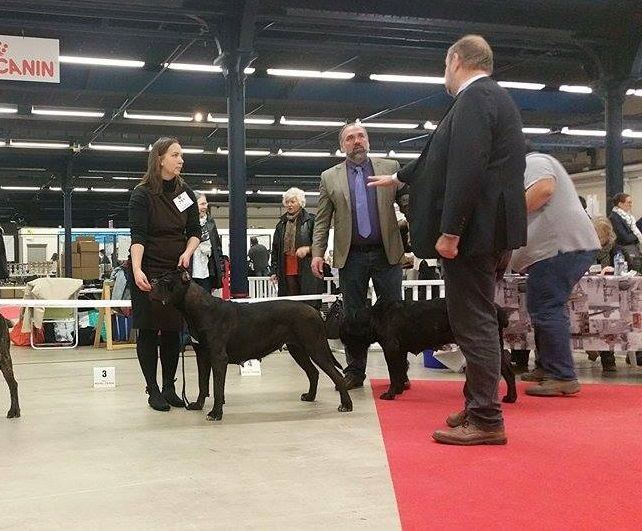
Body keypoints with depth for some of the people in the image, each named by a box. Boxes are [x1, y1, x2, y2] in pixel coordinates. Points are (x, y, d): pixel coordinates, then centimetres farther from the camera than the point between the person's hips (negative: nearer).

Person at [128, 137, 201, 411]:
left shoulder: (185, 192, 7)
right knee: (148, 330, -1)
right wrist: (137, 270, -30)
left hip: (177, 271, 5)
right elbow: (137, 236, -17)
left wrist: (188, 252, -10)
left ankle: (169, 387, 16)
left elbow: (195, 231, 10)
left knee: (173, 330, 6)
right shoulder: (142, 194, -8)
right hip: (148, 272, -4)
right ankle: (153, 389, 7)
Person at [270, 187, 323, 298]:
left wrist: (307, 249, -16)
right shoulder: (281, 224, 17)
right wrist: (274, 271, 12)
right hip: (287, 272, 4)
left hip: (307, 272, -4)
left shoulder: (311, 220, 3)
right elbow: (275, 250, 19)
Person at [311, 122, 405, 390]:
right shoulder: (330, 177, 8)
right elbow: (322, 220, 6)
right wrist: (317, 253, -4)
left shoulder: (390, 168, 7)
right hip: (351, 256, 0)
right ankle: (354, 371, 14)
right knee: (354, 315, 6)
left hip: (386, 253, 0)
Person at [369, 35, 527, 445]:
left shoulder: (474, 99, -12)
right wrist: (398, 177, 42)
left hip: (474, 230, -10)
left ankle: (486, 420, -2)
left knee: (474, 323, -7)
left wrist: (449, 231, -24)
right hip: (488, 231, 10)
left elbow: (467, 169, -24)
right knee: (477, 322, 15)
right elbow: (444, 159, 31)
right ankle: (479, 407, 24)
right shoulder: (492, 98, 21)